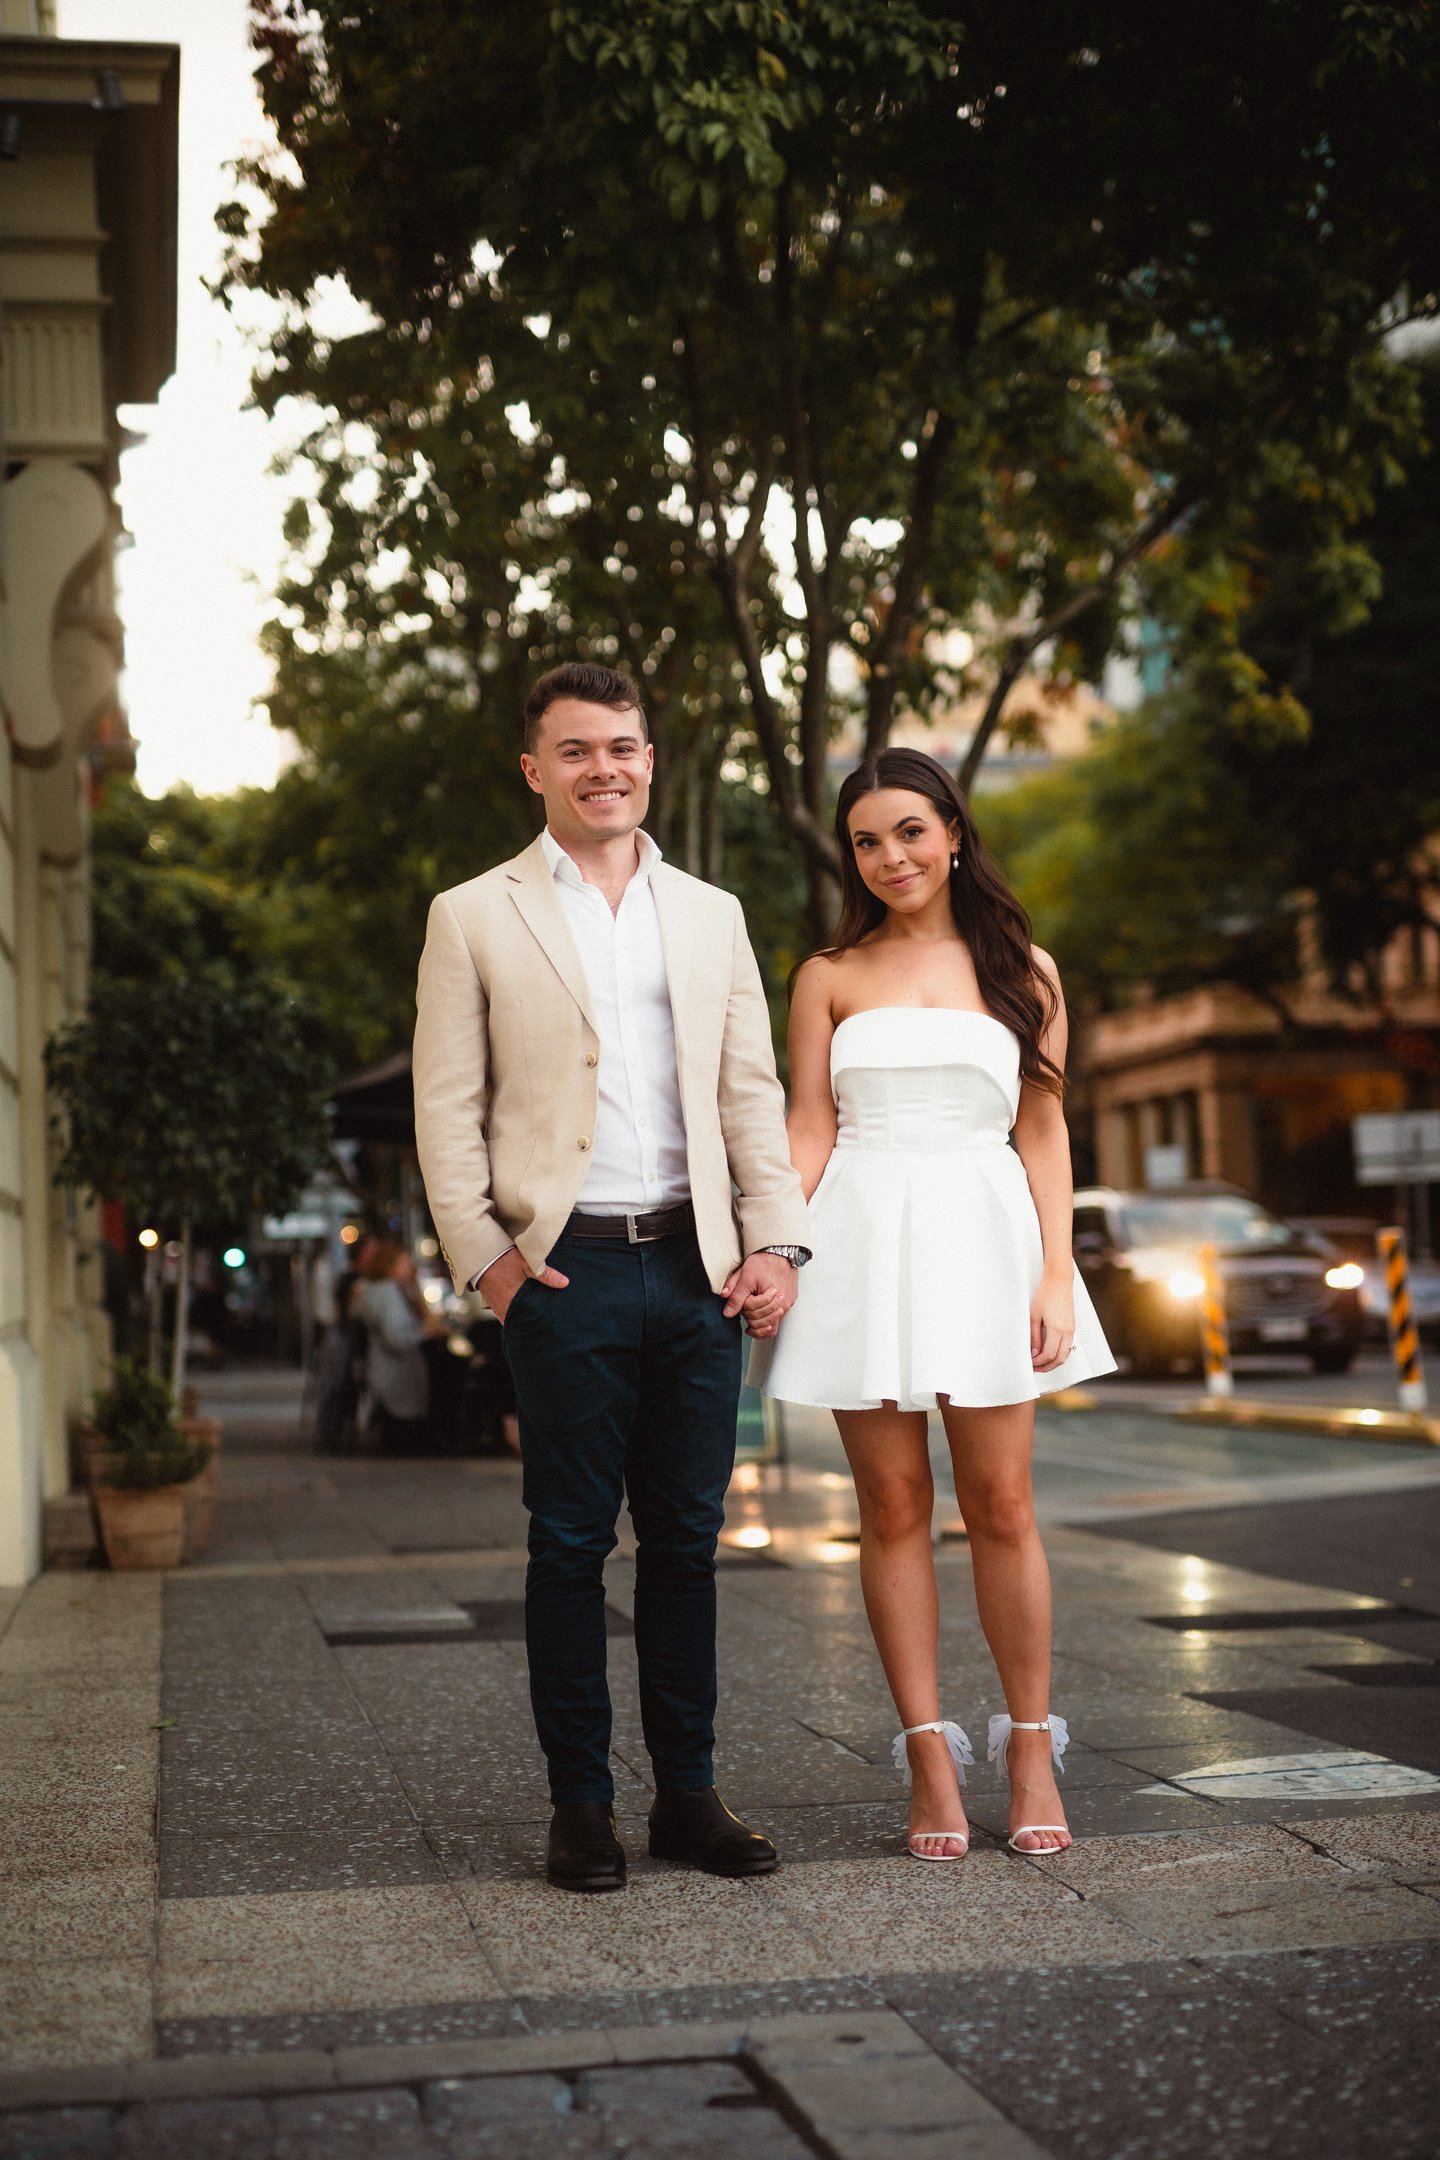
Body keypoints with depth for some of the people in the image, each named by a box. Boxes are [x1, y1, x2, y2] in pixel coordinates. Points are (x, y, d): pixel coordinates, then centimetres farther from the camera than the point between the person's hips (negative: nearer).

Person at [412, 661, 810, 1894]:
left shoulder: (710, 914, 15)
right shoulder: (475, 918, 5)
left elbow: (752, 1091, 11)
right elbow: (446, 1107, 1)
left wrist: (775, 1240, 1)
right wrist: (484, 1256, -7)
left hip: (697, 1266, 3)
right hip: (567, 1270, -3)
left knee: (686, 1540, 9)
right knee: (570, 1545, 3)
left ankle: (688, 1792, 19)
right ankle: (582, 1805, 13)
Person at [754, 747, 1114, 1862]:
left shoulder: (1022, 969, 10)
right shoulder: (830, 976, 10)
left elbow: (1043, 1132, 8)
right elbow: (809, 1131, 6)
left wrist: (1057, 1270, -2)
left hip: (982, 1237, 0)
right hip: (864, 1241, 0)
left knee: (1001, 1504, -1)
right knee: (893, 1506, 1)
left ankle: (1033, 1751, 10)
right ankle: (929, 1758, 7)